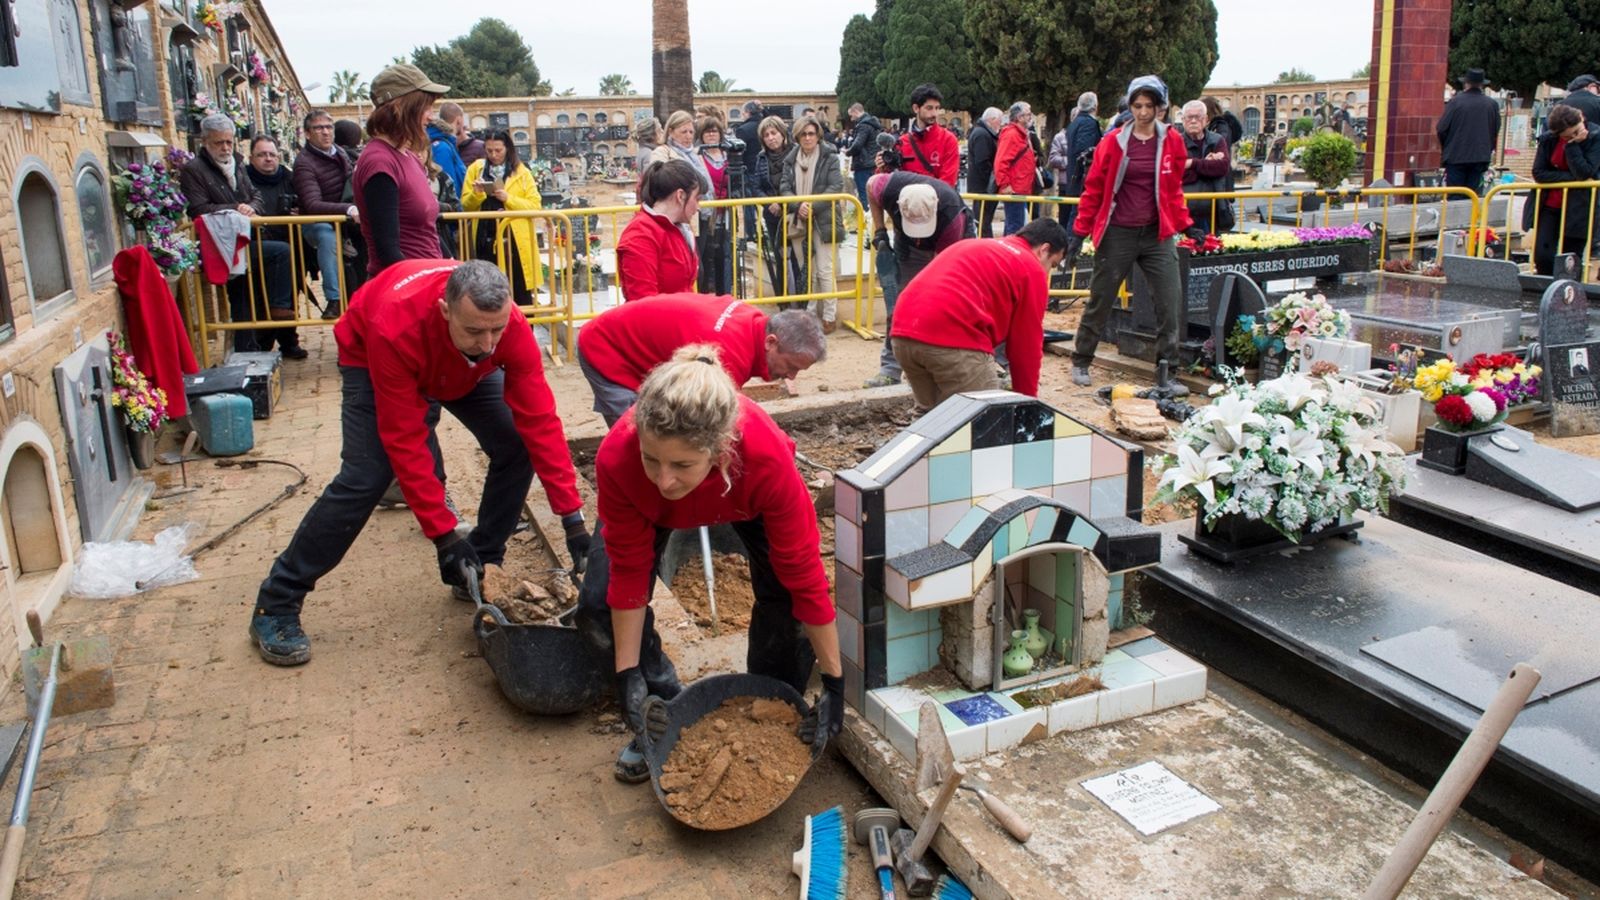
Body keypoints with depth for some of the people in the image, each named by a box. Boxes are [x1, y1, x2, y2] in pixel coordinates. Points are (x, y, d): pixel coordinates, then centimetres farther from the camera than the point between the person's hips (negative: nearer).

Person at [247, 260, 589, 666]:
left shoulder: (509, 325, -36)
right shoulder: (395, 329, -44)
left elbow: (540, 420, -33)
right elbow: (404, 442, -38)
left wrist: (572, 516, -35)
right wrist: (444, 533, -38)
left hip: (465, 370, 4)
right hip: (370, 356, -4)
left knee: (516, 449, -13)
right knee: (364, 478, -19)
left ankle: (481, 567, 7)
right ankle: (275, 607, -6)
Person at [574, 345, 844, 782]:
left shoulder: (768, 457, -45)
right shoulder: (616, 459, -41)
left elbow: (804, 577, -33)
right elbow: (629, 573, -25)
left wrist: (834, 683, -25)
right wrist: (628, 673, -18)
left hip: (747, 495, -1)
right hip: (650, 507, 1)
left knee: (785, 595, -21)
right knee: (597, 606, -13)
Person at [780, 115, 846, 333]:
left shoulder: (829, 157, -3)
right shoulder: (790, 159, 8)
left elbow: (836, 186, -11)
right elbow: (785, 188, 3)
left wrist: (814, 207, -19)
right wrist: (798, 206, -16)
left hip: (823, 221, -4)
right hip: (799, 222, 4)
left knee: (825, 270, -5)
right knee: (807, 271, 11)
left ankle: (829, 316, 3)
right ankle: (811, 313, 21)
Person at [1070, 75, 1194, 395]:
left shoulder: (1172, 141, 3)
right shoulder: (1113, 141, -3)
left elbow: (1174, 189, 13)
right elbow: (1094, 189, 1)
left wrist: (1185, 224, 10)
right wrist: (1080, 231, -1)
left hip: (1158, 234, 2)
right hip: (1118, 234, -2)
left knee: (1170, 304, -3)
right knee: (1100, 302, 7)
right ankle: (1081, 363, 24)